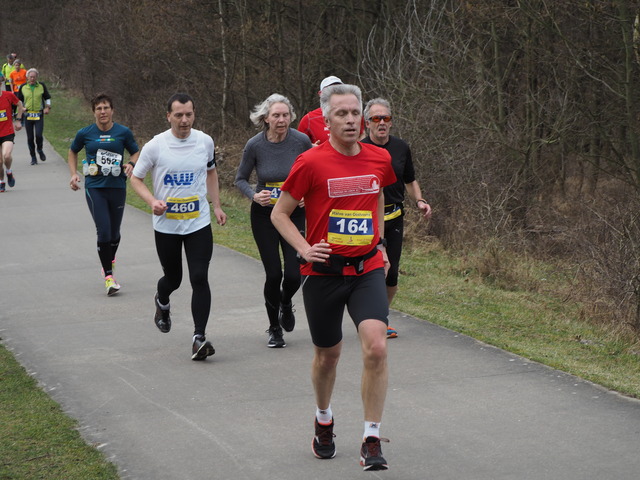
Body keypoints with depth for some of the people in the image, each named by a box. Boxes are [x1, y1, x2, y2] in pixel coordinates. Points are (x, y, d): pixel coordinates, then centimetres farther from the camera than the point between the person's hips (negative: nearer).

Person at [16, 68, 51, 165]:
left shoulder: (41, 86, 2)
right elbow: (19, 100, 15)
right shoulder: (23, 87, 4)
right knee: (30, 138, 3)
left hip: (39, 114, -1)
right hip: (28, 115, 1)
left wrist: (48, 107, -4)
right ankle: (33, 157, 15)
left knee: (38, 135, -16)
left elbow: (47, 98, 12)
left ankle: (40, 150, 15)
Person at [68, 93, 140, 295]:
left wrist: (131, 164, -9)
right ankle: (108, 276, -6)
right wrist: (74, 174, 7)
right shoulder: (85, 133, 1)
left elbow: (136, 152, 12)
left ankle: (109, 260, 43)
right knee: (104, 232, -12)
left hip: (117, 187, 1)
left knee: (114, 233, 11)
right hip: (94, 187, -1)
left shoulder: (123, 132, 0)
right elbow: (73, 151, 19)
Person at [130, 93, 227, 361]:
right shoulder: (155, 146, -9)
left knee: (200, 278, -12)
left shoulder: (205, 142, 0)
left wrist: (216, 206, 13)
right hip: (166, 225, -1)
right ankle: (162, 303, 50)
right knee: (173, 278, 13)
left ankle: (199, 337, -10)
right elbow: (136, 179, 1)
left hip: (199, 223, 1)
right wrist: (152, 201, -16)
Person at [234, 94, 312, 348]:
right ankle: (274, 329, 19)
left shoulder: (301, 141, -11)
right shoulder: (255, 145, -12)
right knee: (274, 274, -3)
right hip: (264, 215, -1)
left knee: (294, 275, -7)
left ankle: (285, 302, 31)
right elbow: (241, 179, 1)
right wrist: (254, 195, -17)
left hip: (295, 214, 1)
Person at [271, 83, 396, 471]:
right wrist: (304, 249, -12)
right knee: (328, 354, 12)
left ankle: (372, 440, -9)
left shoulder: (379, 159, 2)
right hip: (324, 271, -2)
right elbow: (280, 213, 0)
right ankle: (324, 421, 42)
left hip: (367, 268, 2)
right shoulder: (311, 163, -10)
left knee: (376, 346, -18)